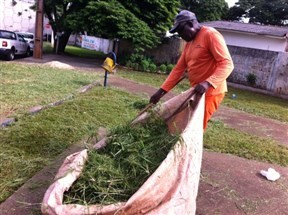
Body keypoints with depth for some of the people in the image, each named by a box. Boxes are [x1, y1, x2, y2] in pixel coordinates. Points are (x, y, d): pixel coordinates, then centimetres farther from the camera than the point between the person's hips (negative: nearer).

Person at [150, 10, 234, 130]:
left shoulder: (211, 35, -13)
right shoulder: (189, 43, 15)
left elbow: (226, 63, -22)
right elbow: (178, 69, 12)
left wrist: (208, 83, -36)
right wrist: (161, 91, 4)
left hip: (211, 91, -9)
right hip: (196, 91, 9)